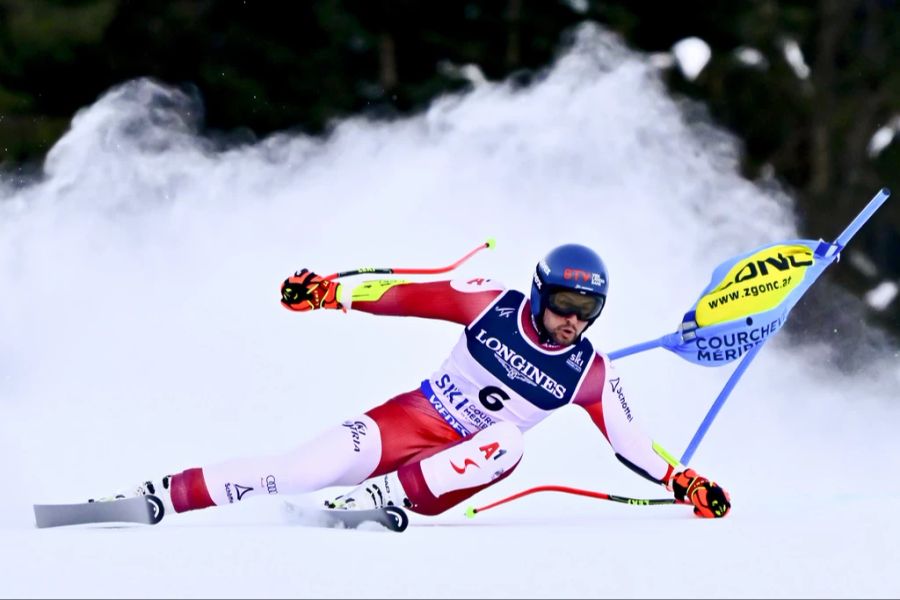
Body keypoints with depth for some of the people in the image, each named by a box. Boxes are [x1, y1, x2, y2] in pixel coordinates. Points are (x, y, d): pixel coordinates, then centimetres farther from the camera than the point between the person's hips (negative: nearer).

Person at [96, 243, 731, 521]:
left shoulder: (590, 375, -5)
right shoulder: (493, 306, -8)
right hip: (413, 418, -1)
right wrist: (332, 291, -17)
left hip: (463, 464, 1)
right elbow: (408, 295, -8)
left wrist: (682, 481, -10)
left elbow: (631, 443, 2)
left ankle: (384, 498, -42)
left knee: (507, 442, -35)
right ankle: (160, 496, -23)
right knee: (301, 470, -22)